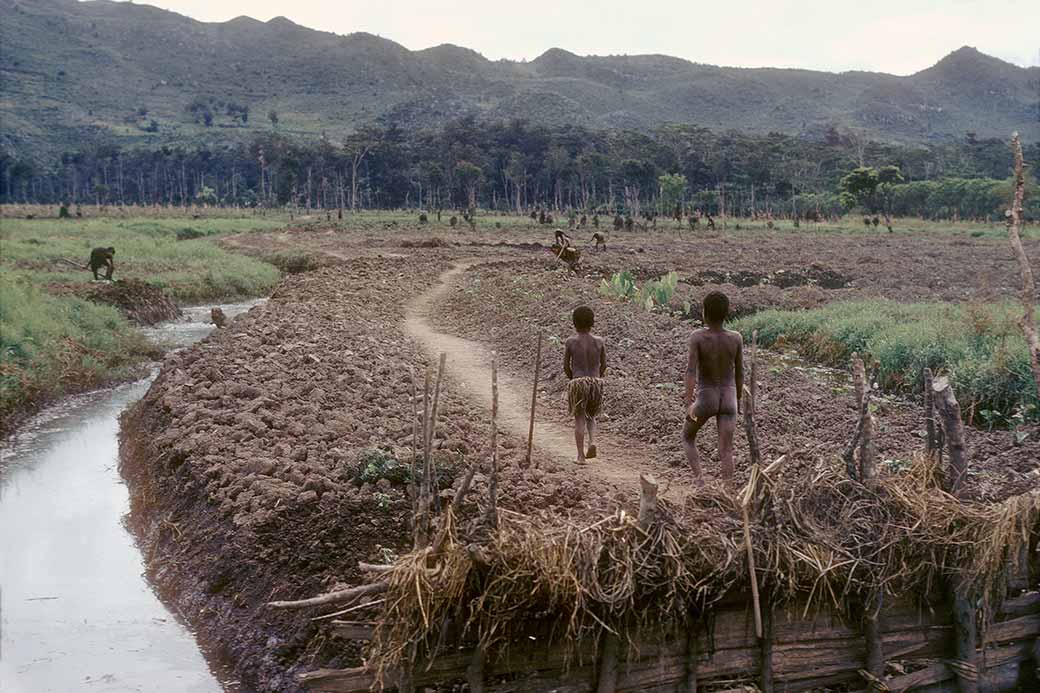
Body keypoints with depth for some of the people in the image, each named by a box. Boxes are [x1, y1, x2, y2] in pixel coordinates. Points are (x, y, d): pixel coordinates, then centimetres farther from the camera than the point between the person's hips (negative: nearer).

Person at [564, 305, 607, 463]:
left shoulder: (571, 341, -3)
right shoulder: (599, 341, 2)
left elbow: (566, 366, 3)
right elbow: (604, 366, 8)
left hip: (578, 383, -2)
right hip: (596, 383, 2)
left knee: (579, 419, 4)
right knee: (591, 416, 21)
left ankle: (581, 455, -1)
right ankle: (592, 441, -4)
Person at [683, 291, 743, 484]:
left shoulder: (697, 337, -14)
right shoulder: (736, 338, -5)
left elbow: (691, 371, -22)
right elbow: (739, 372, 5)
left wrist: (688, 405, -25)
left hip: (706, 399, -2)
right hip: (728, 400, 2)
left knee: (688, 437, 22)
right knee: (726, 451, 2)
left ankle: (699, 481, 5)